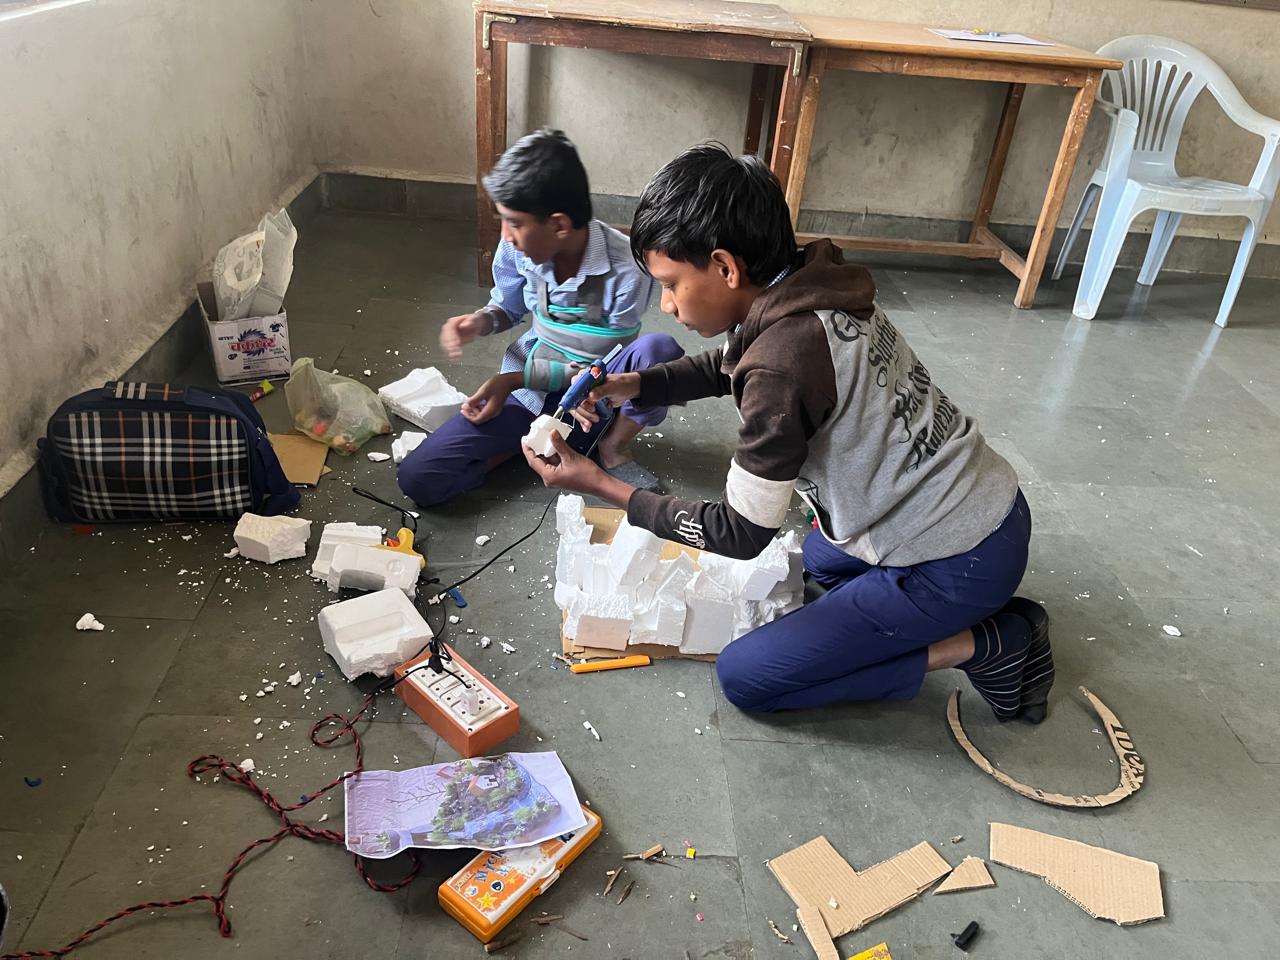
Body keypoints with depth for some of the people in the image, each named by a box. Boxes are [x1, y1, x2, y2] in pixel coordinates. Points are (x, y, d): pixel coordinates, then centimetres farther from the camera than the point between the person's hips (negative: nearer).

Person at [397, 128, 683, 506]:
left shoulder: (627, 268, -25)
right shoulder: (516, 249, -12)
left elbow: (609, 363, -16)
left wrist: (517, 377, -20)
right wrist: (480, 321, -15)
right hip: (529, 389, 2)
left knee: (660, 350, -36)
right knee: (417, 478, -15)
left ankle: (613, 447, -7)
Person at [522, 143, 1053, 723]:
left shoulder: (781, 364, -29)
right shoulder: (813, 291, -2)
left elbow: (740, 534, -19)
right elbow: (729, 365, 18)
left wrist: (601, 486, -14)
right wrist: (632, 385, 2)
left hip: (958, 565, -9)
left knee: (744, 676, -2)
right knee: (817, 563, 34)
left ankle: (980, 646, 0)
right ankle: (989, 612, 17)